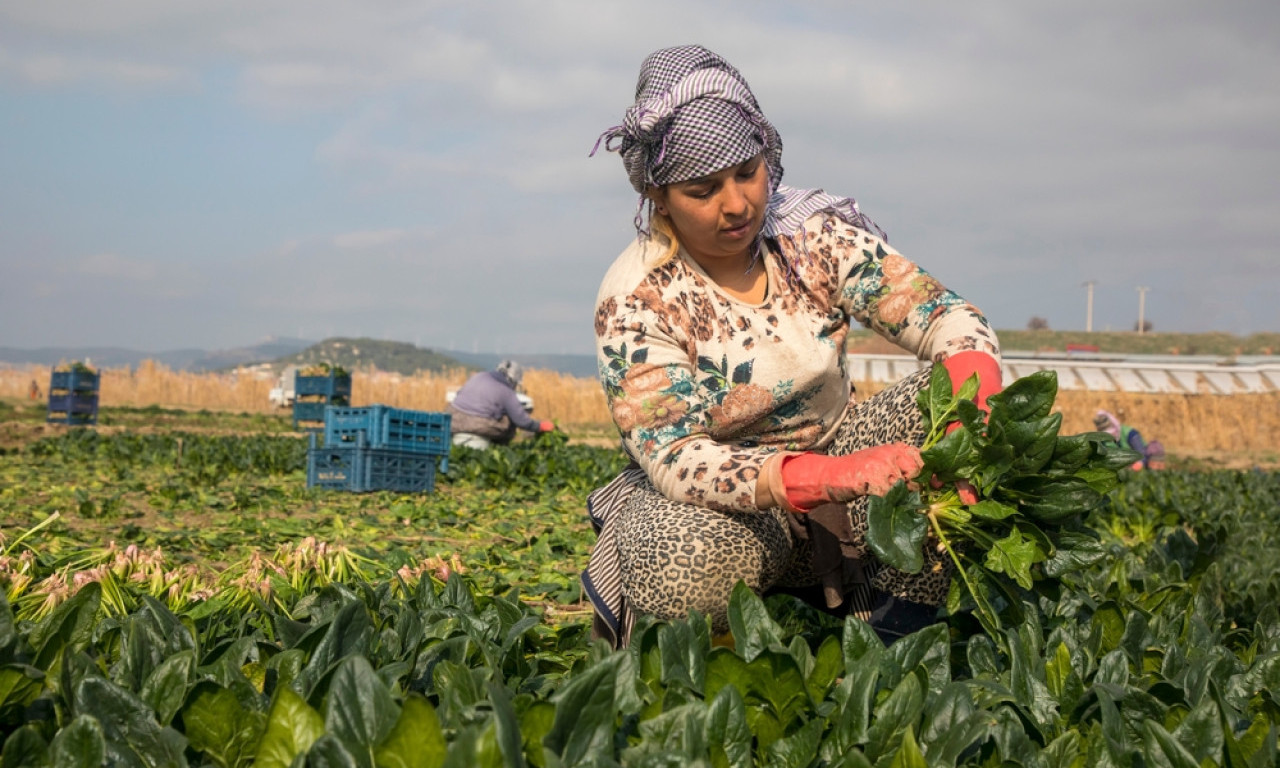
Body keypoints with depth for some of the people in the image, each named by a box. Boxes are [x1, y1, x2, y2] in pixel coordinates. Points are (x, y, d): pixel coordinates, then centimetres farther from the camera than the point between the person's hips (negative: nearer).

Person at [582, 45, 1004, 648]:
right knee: (685, 558, -40)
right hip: (726, 506, -4)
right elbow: (675, 459, -28)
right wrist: (839, 477, -44)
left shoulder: (816, 235, -7)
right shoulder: (636, 298, -18)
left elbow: (947, 318, -12)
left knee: (943, 396, -21)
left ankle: (891, 630, -13)